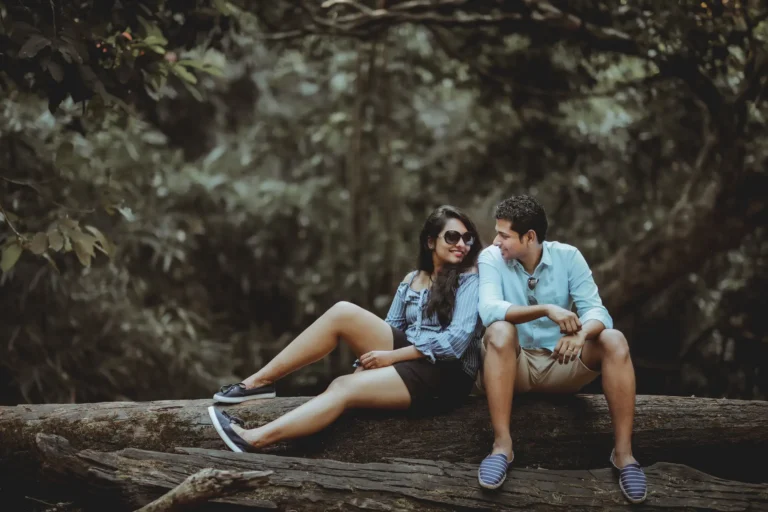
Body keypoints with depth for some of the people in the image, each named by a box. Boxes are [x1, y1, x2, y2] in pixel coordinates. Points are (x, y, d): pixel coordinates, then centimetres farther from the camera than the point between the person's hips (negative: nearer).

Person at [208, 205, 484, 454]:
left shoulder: (470, 280, -3)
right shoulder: (411, 281, 16)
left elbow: (458, 339, -15)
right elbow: (389, 328, 12)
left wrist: (392, 356, -15)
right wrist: (374, 353, -12)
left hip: (447, 373, -6)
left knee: (344, 387, -28)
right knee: (343, 312, -15)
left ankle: (256, 438, -36)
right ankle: (260, 381, -12)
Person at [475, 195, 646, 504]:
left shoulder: (568, 256, -4)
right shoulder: (491, 258, -8)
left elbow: (596, 310, -15)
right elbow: (489, 310, -27)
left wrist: (581, 333, -39)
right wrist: (547, 309, -40)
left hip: (560, 365, 2)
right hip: (512, 366, -1)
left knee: (613, 340, -24)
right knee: (499, 330, -34)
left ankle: (623, 451, -23)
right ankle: (502, 446, -33)